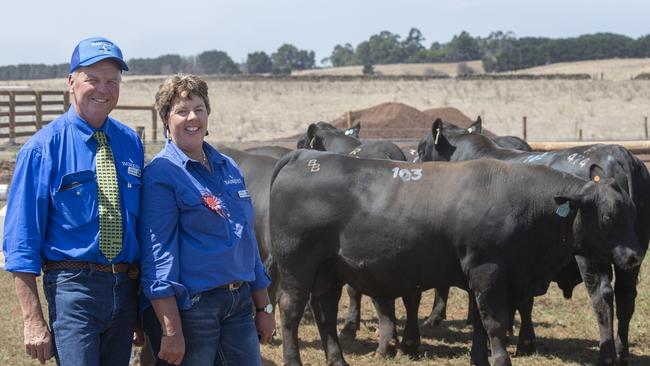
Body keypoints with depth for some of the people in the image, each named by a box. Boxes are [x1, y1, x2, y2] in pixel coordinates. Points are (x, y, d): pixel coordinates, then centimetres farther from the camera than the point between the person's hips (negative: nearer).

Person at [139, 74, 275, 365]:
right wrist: (171, 330, -19)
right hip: (189, 306, -6)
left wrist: (264, 308, 17)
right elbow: (157, 253, -14)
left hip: (240, 303, 6)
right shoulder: (160, 175, -8)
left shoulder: (229, 169, 13)